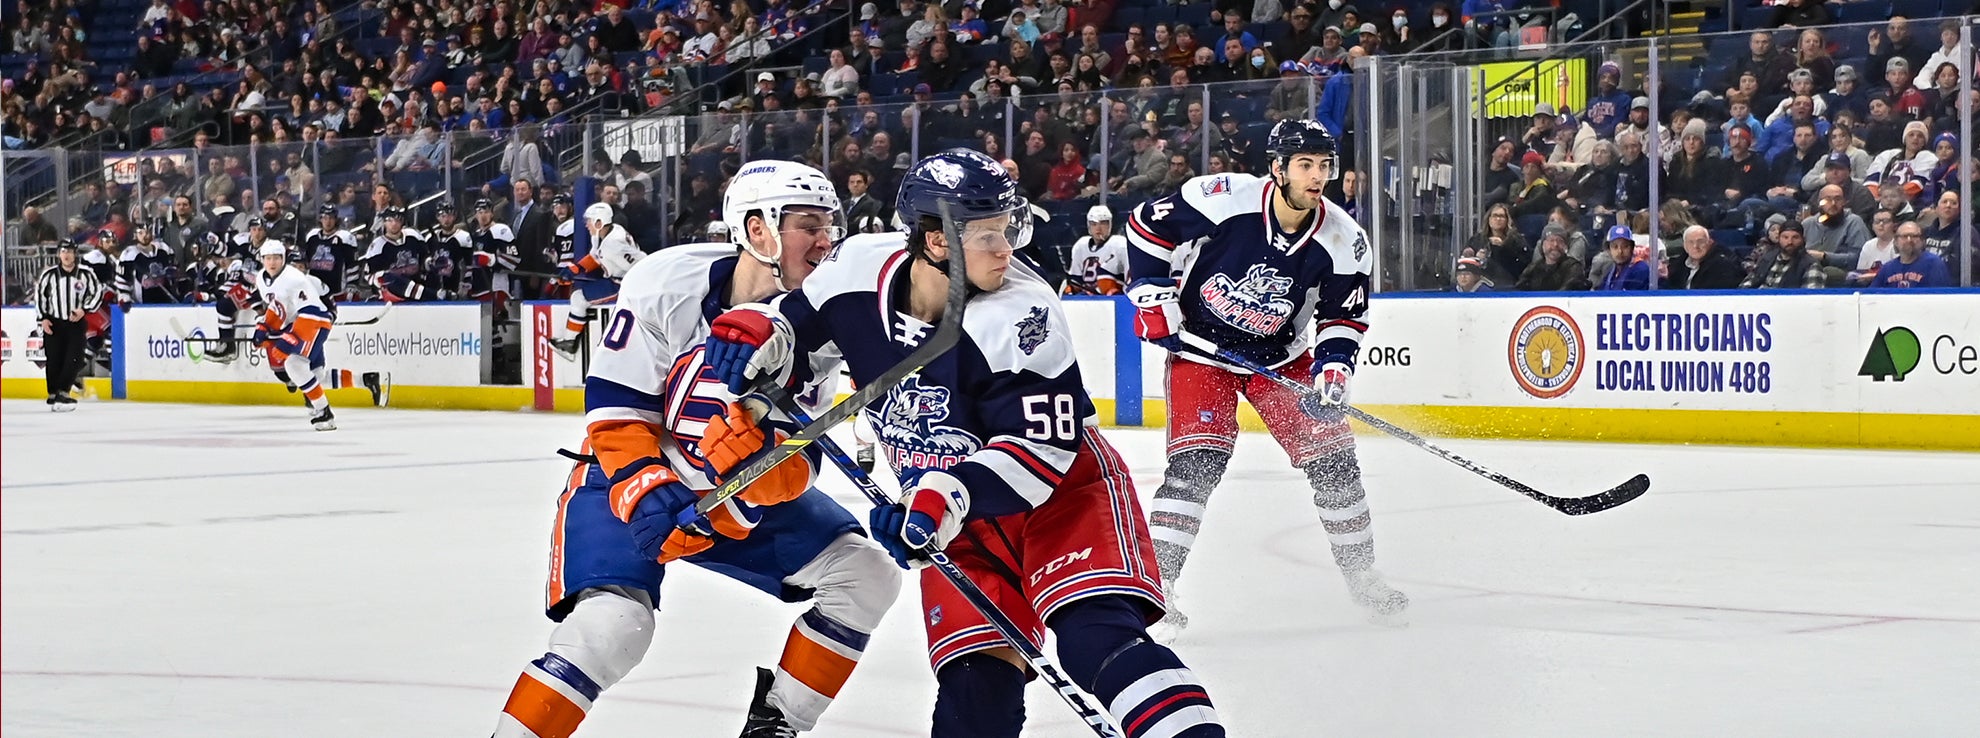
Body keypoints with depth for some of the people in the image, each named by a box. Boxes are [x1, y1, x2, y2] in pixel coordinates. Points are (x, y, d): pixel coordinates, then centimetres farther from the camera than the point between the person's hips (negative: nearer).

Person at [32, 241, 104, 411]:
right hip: (53, 323, 0)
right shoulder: (49, 274, -4)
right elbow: (39, 294, 6)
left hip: (76, 322, 0)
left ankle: (62, 392, -9)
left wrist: (84, 310, -10)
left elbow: (97, 293, 2)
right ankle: (53, 395, 11)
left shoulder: (86, 274, -6)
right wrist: (43, 318, 1)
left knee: (74, 359, -12)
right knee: (54, 360, 1)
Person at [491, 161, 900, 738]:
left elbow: (797, 464, -15)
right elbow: (615, 414, -18)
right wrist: (651, 498, -31)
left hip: (743, 495, 5)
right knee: (613, 625, -28)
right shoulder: (665, 285, -23)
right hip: (632, 480, -5)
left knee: (865, 576, -5)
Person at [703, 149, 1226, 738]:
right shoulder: (860, 270, -12)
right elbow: (803, 320, 10)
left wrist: (945, 499, -39)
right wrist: (758, 332, -12)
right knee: (973, 687, -4)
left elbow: (1043, 447, -28)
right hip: (958, 521, 5)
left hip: (1063, 495, -5)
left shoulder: (1020, 313, -26)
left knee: (1097, 638, -26)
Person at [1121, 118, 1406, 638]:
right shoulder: (1222, 199, -24)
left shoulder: (1343, 243, -13)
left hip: (1280, 355, 4)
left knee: (1331, 454, 0)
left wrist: (1332, 369, -15)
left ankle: (1361, 576, 19)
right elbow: (1146, 226, -10)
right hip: (1198, 342, -4)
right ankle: (1155, 583, -15)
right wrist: (1154, 300, -12)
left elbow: (1343, 318, 1)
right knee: (1196, 460, -20)